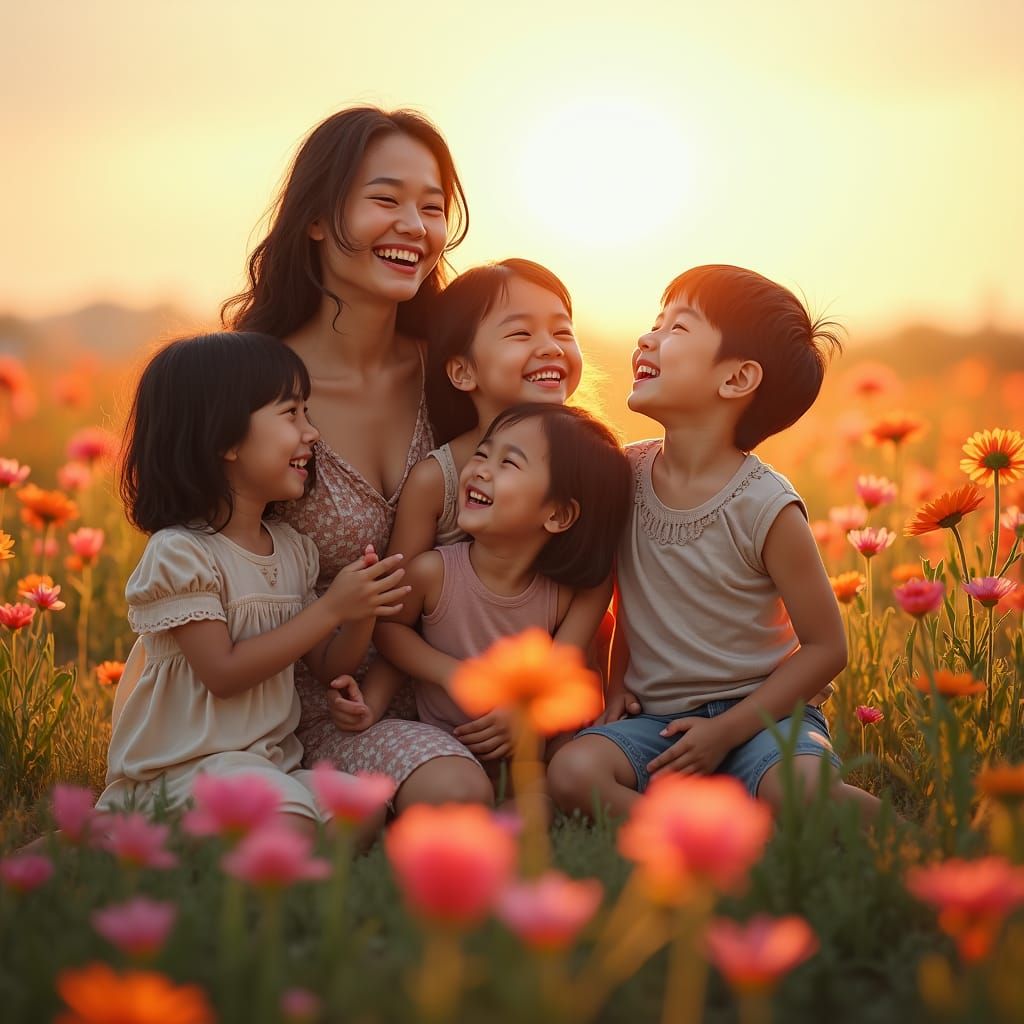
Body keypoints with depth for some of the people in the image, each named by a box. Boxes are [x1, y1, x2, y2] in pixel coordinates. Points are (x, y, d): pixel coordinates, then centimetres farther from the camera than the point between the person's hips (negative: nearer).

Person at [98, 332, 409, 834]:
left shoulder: (293, 549, 10)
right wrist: (331, 608, -18)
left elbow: (326, 665, 14)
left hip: (272, 761, 7)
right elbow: (223, 674, -19)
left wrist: (362, 612, -9)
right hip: (185, 768, -7)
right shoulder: (179, 552, -14)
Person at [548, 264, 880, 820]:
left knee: (798, 790, -35)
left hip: (759, 712, -4)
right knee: (573, 770, -25)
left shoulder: (766, 507, -13)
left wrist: (726, 731, -13)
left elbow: (826, 647, -8)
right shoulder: (626, 474, 1)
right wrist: (614, 691, 6)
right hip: (657, 718, 4)